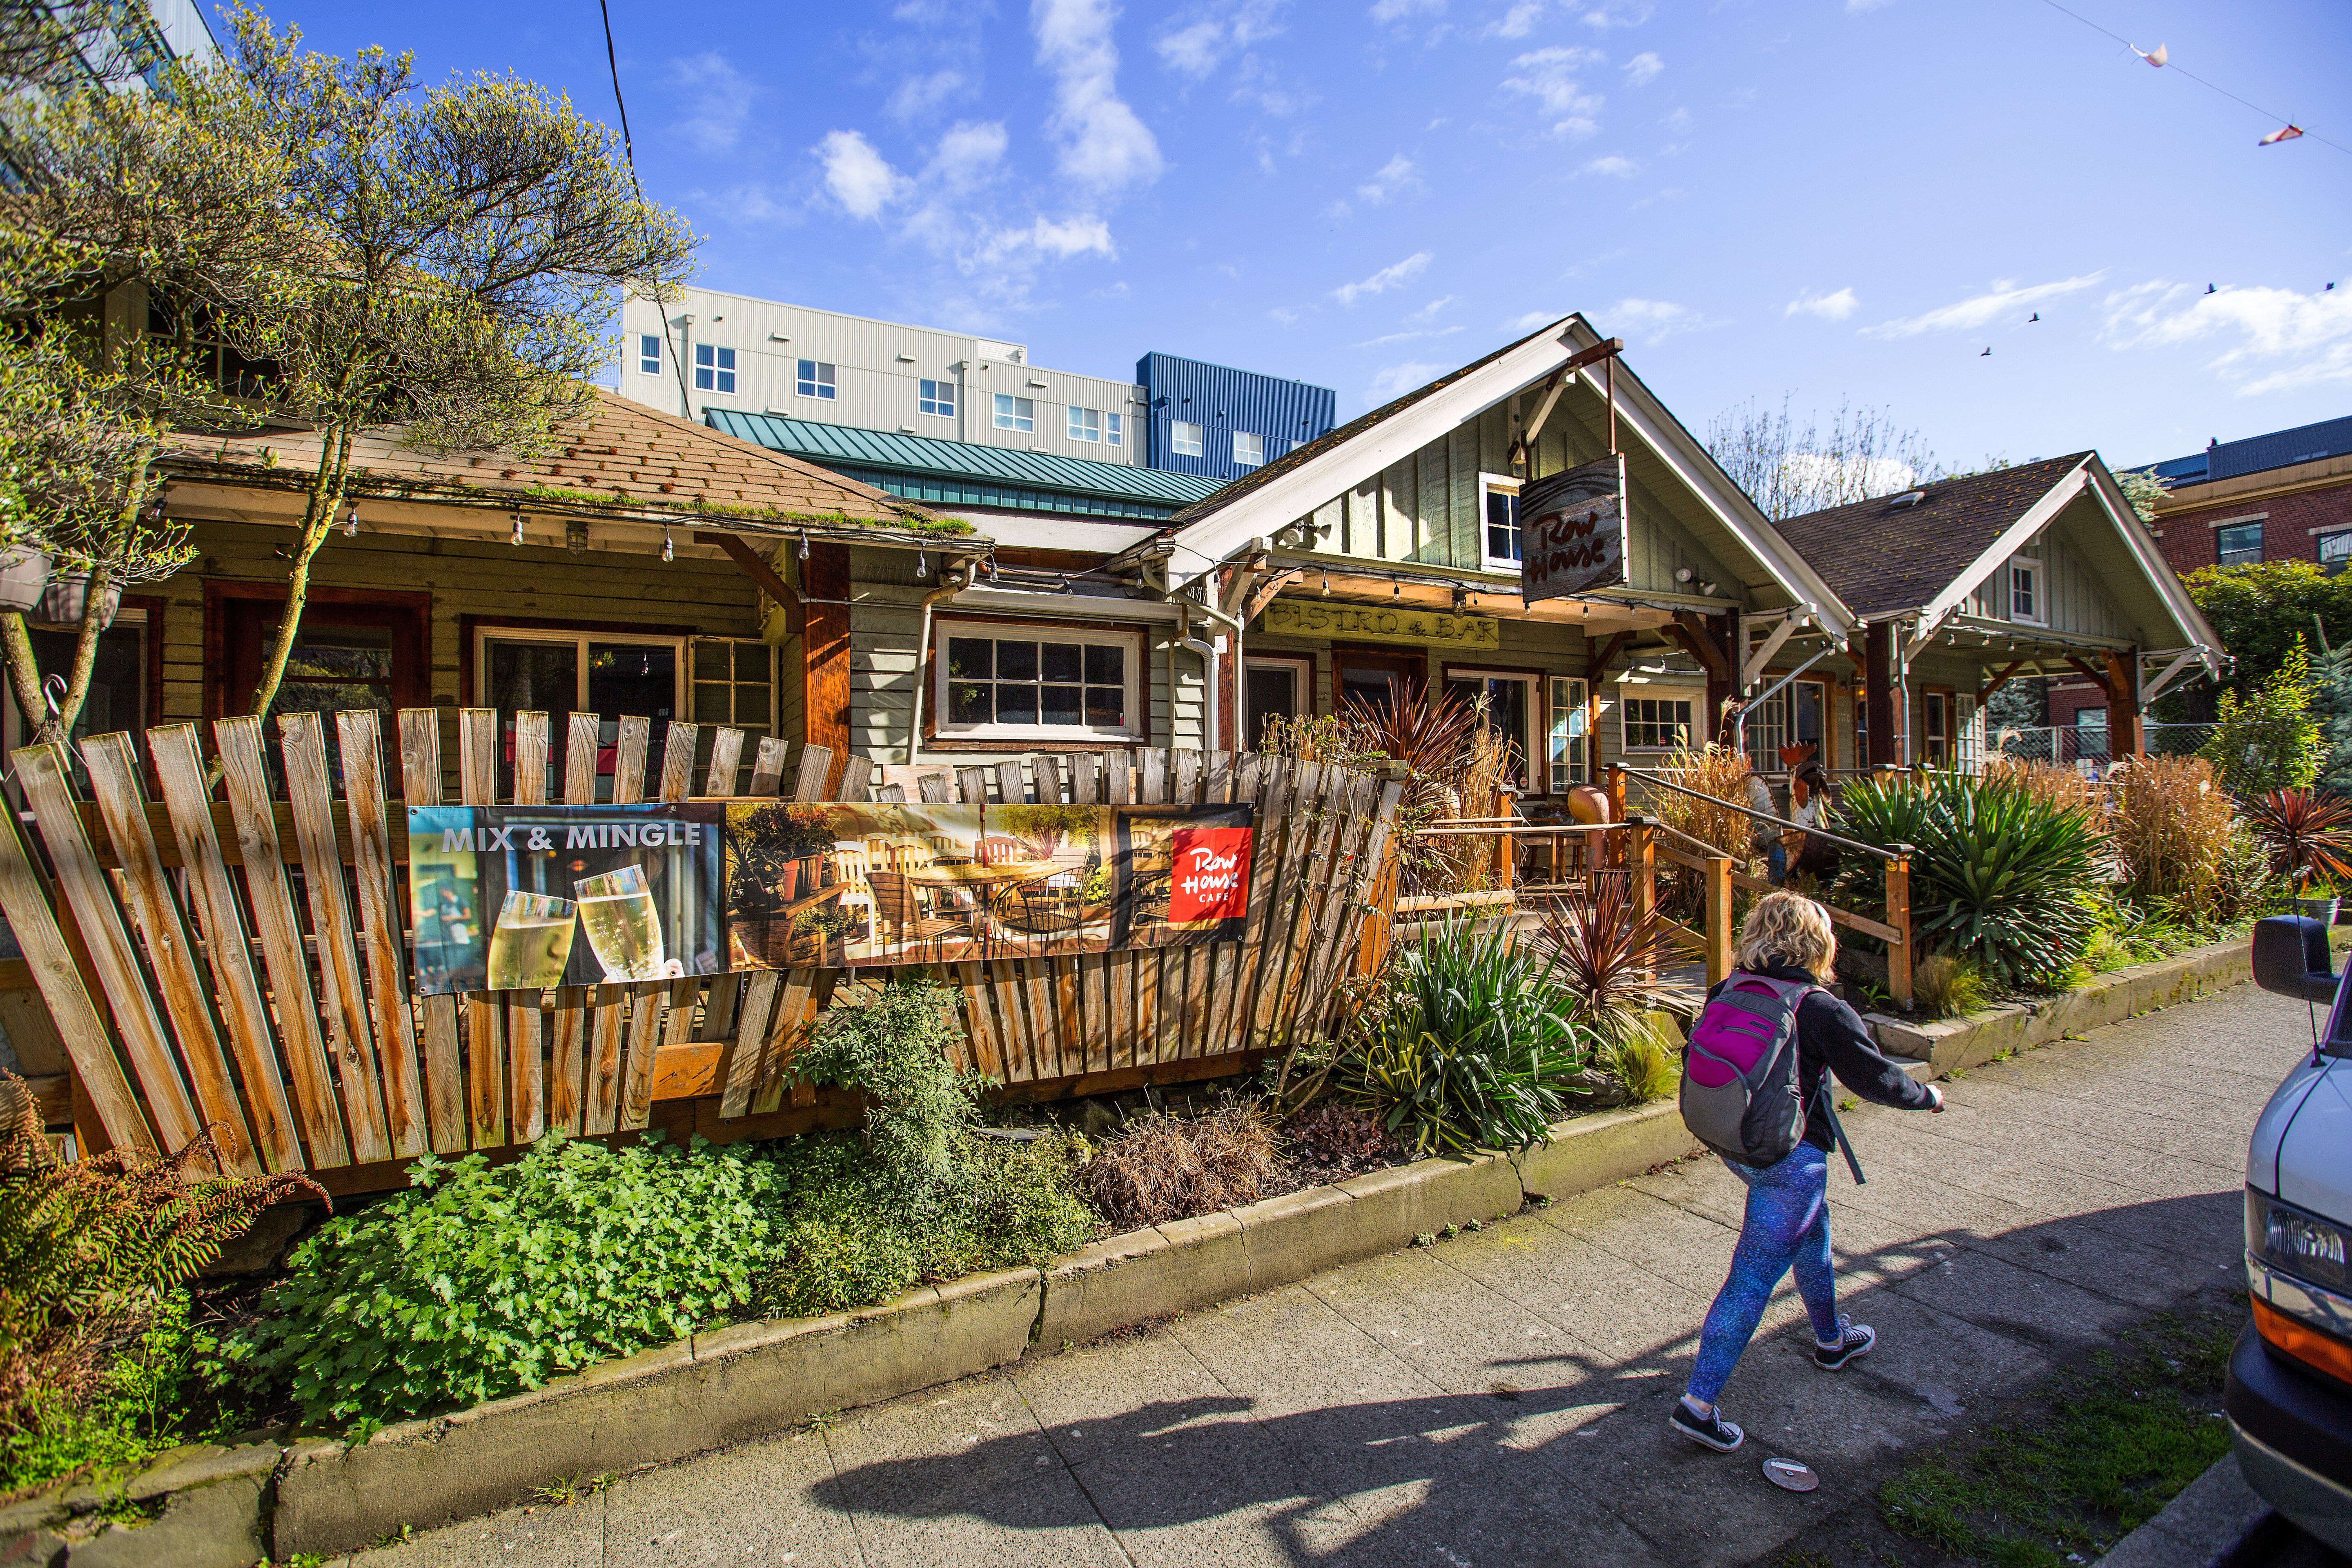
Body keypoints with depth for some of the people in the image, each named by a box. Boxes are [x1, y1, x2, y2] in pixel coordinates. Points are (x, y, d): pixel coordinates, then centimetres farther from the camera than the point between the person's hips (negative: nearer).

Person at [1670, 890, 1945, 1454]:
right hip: (1790, 1158, -7)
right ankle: (1698, 1404, 3)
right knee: (1753, 1277, -1)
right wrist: (1927, 1095, 13)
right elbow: (1876, 1078, -7)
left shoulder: (1727, 994, -2)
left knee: (1812, 1236, 32)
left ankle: (1832, 1340, 55)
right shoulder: (1824, 1011, -18)